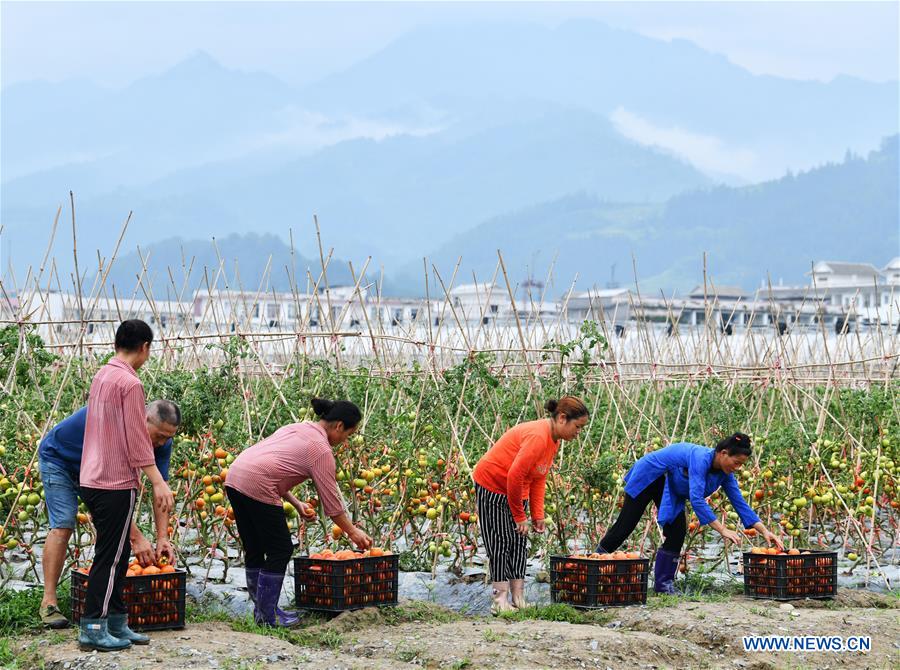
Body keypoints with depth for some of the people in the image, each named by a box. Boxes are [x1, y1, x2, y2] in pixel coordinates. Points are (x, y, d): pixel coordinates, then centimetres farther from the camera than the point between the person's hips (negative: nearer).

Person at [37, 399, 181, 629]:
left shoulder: (161, 440, -19)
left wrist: (162, 538, -25)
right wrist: (137, 538, -42)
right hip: (59, 458, -7)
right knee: (63, 525, -19)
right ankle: (48, 602, -20)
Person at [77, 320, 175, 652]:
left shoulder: (101, 376, 12)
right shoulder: (130, 383, -15)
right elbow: (137, 440, -17)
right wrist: (158, 482, -15)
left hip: (92, 479, 9)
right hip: (115, 483, -9)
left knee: (115, 555, 14)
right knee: (109, 558, -3)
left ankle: (117, 624, 19)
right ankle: (93, 630, -1)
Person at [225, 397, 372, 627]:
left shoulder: (296, 428, 22)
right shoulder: (321, 449, -2)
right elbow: (331, 501, 0)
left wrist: (296, 503, 22)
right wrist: (353, 532, 10)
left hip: (235, 477, 9)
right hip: (257, 487, -9)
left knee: (254, 549, 17)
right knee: (280, 550, 2)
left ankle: (262, 608, 25)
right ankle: (268, 615, 5)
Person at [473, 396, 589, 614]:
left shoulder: (553, 440, 3)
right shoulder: (537, 436, -28)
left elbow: (539, 479, 8)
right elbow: (515, 475, -29)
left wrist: (538, 514, 1)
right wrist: (519, 516, -19)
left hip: (515, 491, 9)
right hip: (492, 487, -9)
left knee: (519, 543, 5)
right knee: (501, 543, -8)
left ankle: (518, 598, 6)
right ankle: (500, 600, -5)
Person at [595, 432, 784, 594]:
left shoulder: (724, 473, -13)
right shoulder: (701, 458, -37)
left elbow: (740, 504, -9)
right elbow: (697, 500, -43)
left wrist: (765, 531, -18)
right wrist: (722, 530, -45)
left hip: (669, 489, 7)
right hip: (647, 477, -7)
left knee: (677, 531, -6)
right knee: (625, 525, 0)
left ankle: (663, 582, 2)